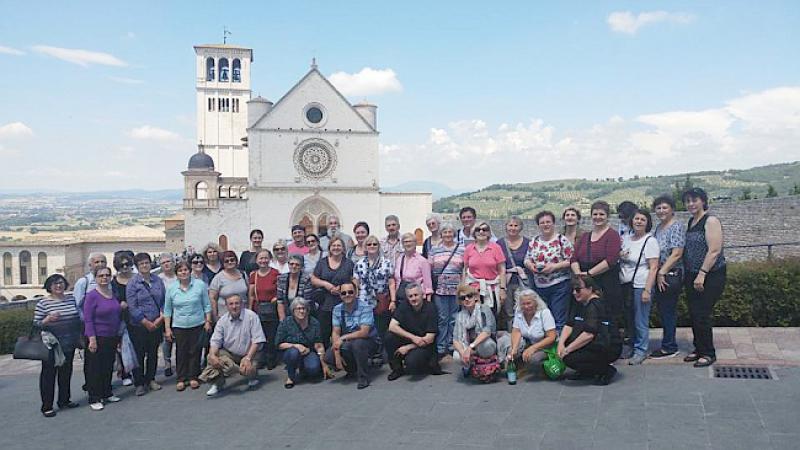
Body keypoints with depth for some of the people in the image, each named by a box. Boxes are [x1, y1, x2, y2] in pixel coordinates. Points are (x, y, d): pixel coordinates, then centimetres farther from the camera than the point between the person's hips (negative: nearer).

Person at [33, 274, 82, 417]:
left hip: (69, 345, 5)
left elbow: (78, 320, 16)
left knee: (66, 372, 13)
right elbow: (36, 325, -7)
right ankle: (47, 406, 8)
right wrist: (48, 319, -25)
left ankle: (64, 400, 26)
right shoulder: (43, 303, -7)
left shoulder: (71, 299, 8)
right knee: (49, 373, 1)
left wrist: (79, 338, 15)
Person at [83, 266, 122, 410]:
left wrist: (119, 336, 16)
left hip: (112, 338, 6)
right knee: (95, 369, 0)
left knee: (109, 367, 14)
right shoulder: (92, 295, -11)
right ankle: (94, 399, 8)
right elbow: (88, 319, -14)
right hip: (98, 338, -6)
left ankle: (107, 394, 27)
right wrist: (92, 339, -19)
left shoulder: (114, 294, 9)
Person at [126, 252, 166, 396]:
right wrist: (146, 322, -12)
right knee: (139, 355, 1)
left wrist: (160, 318, -5)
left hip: (156, 325, 4)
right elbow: (132, 307, -10)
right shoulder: (132, 283, -6)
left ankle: (151, 379, 24)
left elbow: (164, 301, 9)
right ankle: (139, 383, 11)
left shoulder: (158, 281, 7)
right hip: (139, 326, -4)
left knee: (153, 353, 12)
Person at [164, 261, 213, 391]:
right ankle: (180, 379, 13)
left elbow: (206, 305, 4)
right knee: (181, 353, 3)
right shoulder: (171, 289, 2)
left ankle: (193, 377, 16)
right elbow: (167, 310, 7)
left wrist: (208, 321, 0)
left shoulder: (200, 285, -2)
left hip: (197, 325, -1)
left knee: (195, 352, 4)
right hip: (179, 326, 1)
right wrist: (167, 328, 4)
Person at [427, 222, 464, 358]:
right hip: (439, 289, 0)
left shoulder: (462, 249, 5)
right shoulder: (434, 249, 7)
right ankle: (441, 348, 10)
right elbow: (429, 269, 7)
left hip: (456, 289, 0)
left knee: (454, 319, 5)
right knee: (442, 319, 3)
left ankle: (452, 346, 16)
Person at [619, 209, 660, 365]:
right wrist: (618, 256, -3)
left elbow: (653, 267, -11)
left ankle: (640, 351, 12)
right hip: (624, 285, 5)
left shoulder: (650, 241, -6)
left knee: (640, 321, 0)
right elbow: (616, 259, 22)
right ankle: (630, 346, 21)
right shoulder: (625, 238, 11)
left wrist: (647, 290, -17)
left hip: (640, 286, -5)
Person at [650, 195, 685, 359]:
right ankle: (669, 344, 23)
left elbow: (676, 254, -18)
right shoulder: (658, 227, 14)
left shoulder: (676, 227, -11)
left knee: (668, 311, 0)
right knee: (663, 310, 13)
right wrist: (657, 274, 10)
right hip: (660, 276, 8)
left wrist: (662, 272, -17)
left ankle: (669, 347, 10)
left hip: (671, 276, -8)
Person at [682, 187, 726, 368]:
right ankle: (699, 348, 23)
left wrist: (702, 274, -22)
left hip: (711, 275, -8)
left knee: (702, 315, -5)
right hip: (692, 275, 8)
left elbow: (714, 250, -19)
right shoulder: (691, 222, 13)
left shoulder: (710, 221, -12)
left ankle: (708, 353, 8)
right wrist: (688, 275, 15)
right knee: (693, 314, 11)